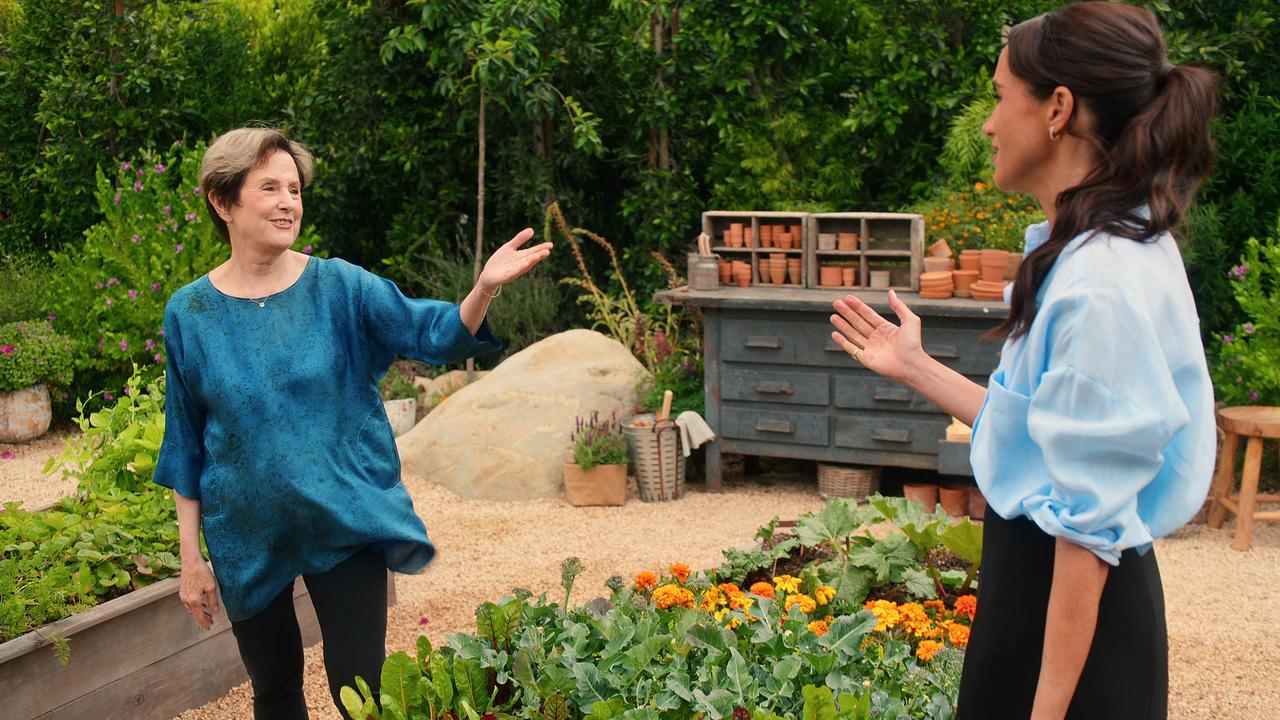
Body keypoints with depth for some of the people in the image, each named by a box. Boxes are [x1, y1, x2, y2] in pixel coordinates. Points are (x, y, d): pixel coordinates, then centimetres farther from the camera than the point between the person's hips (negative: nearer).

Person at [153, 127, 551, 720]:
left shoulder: (340, 287, -5)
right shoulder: (190, 313, -2)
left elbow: (434, 333, -15)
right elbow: (186, 448, 3)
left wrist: (485, 288, -35)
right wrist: (191, 557, 2)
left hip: (348, 525, -1)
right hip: (248, 539, 1)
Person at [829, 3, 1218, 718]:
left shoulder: (1103, 286, -24)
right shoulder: (1079, 250, 6)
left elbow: (1090, 525, -24)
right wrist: (915, 369, 16)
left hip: (1071, 615, -9)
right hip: (1035, 579, 9)